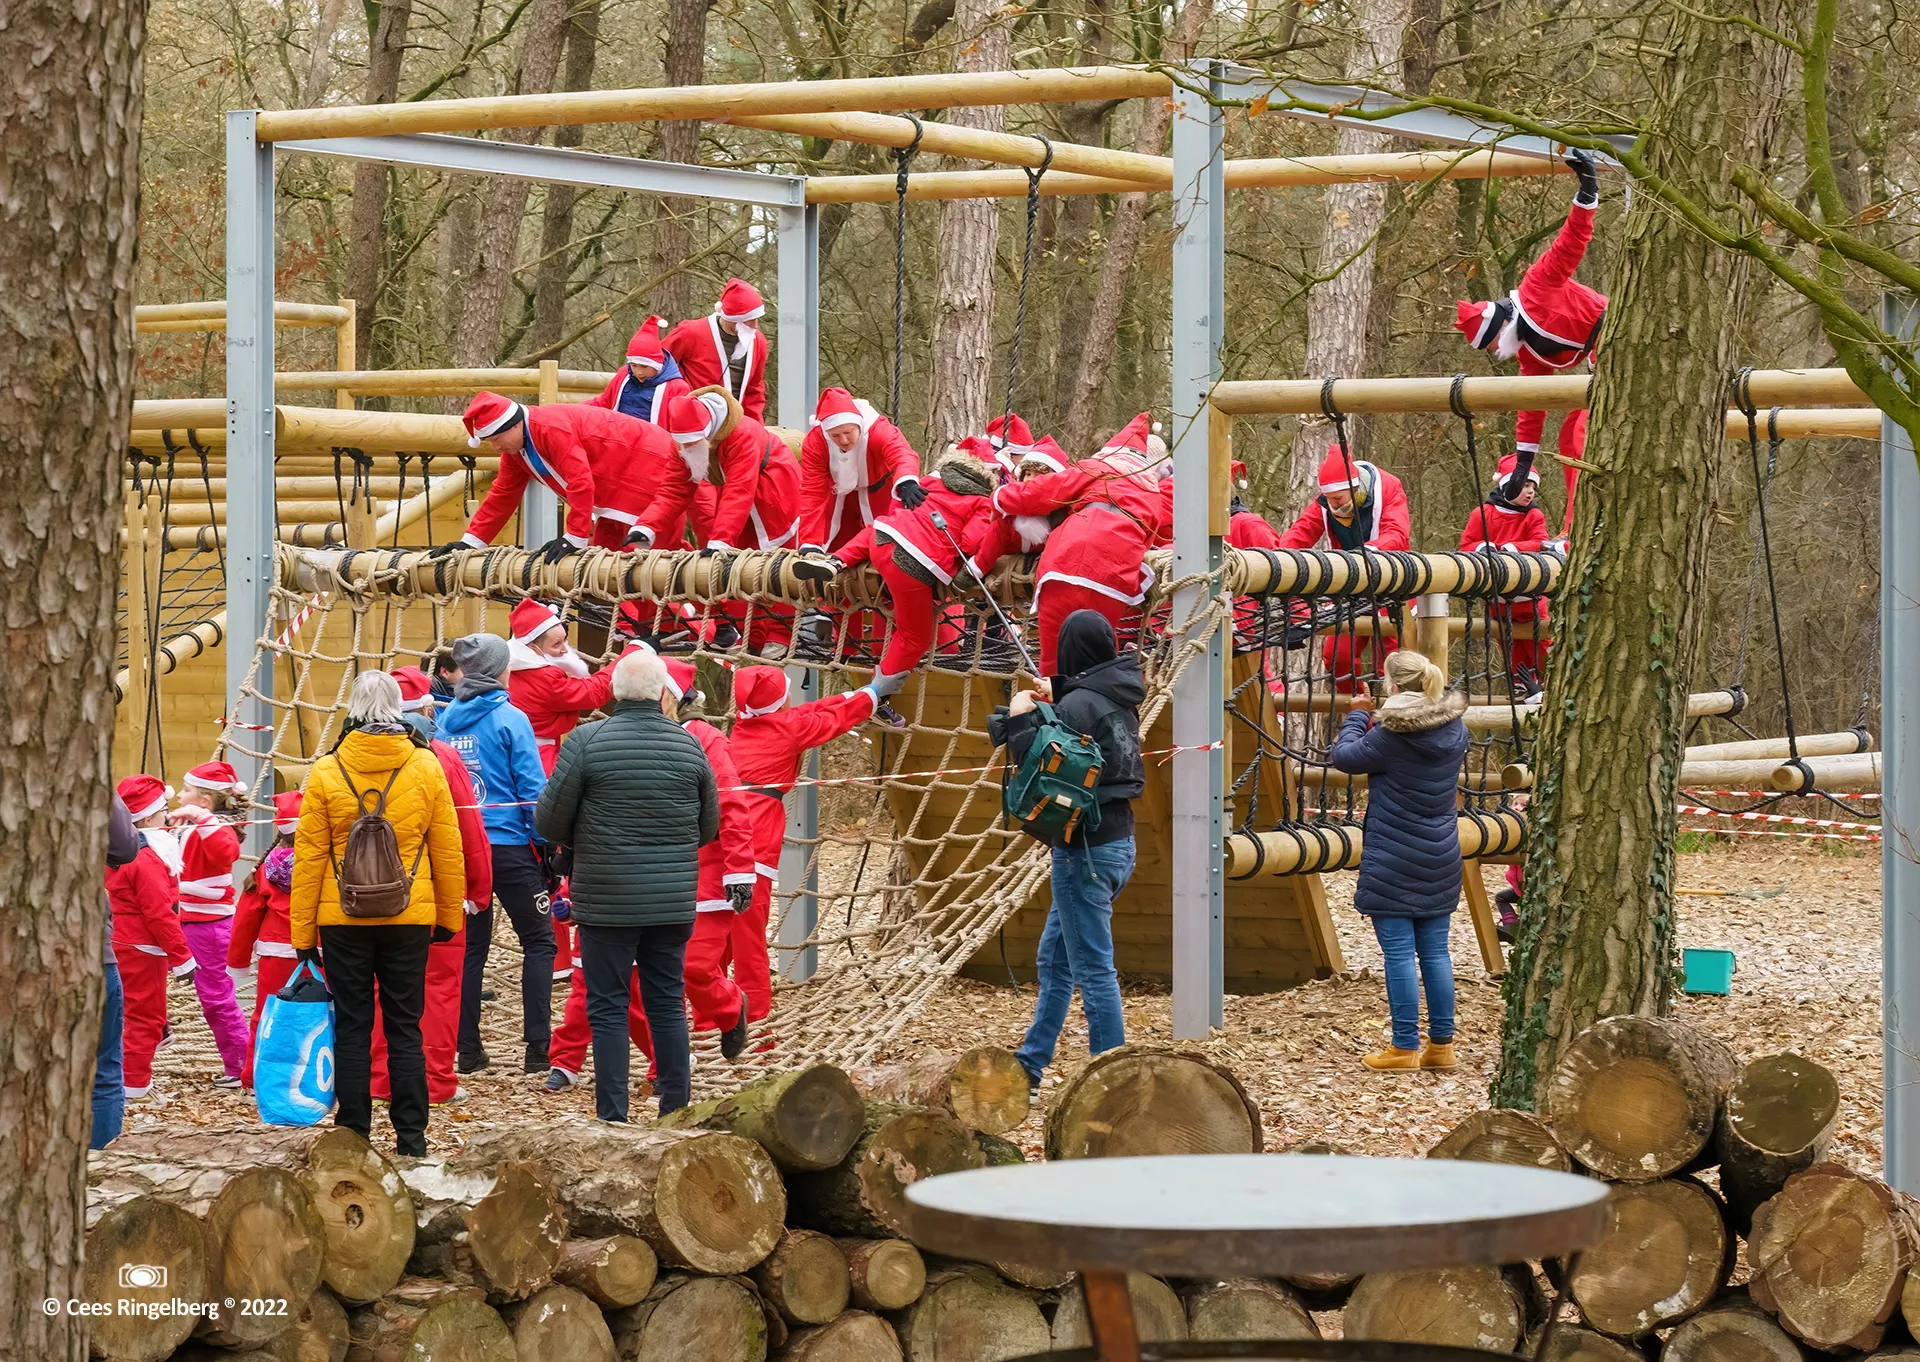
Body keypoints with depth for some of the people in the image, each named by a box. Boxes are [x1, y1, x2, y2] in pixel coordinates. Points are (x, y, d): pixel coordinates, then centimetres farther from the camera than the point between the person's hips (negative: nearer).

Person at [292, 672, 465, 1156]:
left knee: (351, 1027, 6)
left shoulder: (326, 772, -4)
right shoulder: (425, 767, -1)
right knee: (404, 1027, 7)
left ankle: (353, 1134, 6)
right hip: (409, 917, 1)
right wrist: (449, 915, 16)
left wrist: (303, 930, 4)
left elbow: (309, 856, -2)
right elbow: (447, 849, 5)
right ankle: (410, 1135, 6)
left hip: (343, 920, -1)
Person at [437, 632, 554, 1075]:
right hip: (508, 847, -5)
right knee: (538, 940, 5)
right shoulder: (510, 719, -8)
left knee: (471, 946, 11)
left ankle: (468, 1050, 9)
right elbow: (532, 788, -10)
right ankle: (538, 1046, -3)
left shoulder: (446, 720, 6)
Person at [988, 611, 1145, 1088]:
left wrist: (1022, 719, -9)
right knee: (1054, 961, 19)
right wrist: (1051, 704, 13)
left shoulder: (1079, 704, -18)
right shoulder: (1118, 699, 8)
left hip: (1086, 849, -10)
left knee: (1093, 970, -5)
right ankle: (1029, 1065, 27)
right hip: (1117, 841, 10)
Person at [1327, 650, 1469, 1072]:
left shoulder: (1390, 736, -17)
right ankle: (1441, 1044, 15)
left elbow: (1342, 756, -5)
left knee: (1399, 953, -2)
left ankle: (1405, 1047, 0)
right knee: (1435, 951, 11)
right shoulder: (1456, 731, 3)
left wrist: (1356, 717, 11)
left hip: (1393, 861, -6)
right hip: (1440, 859, 7)